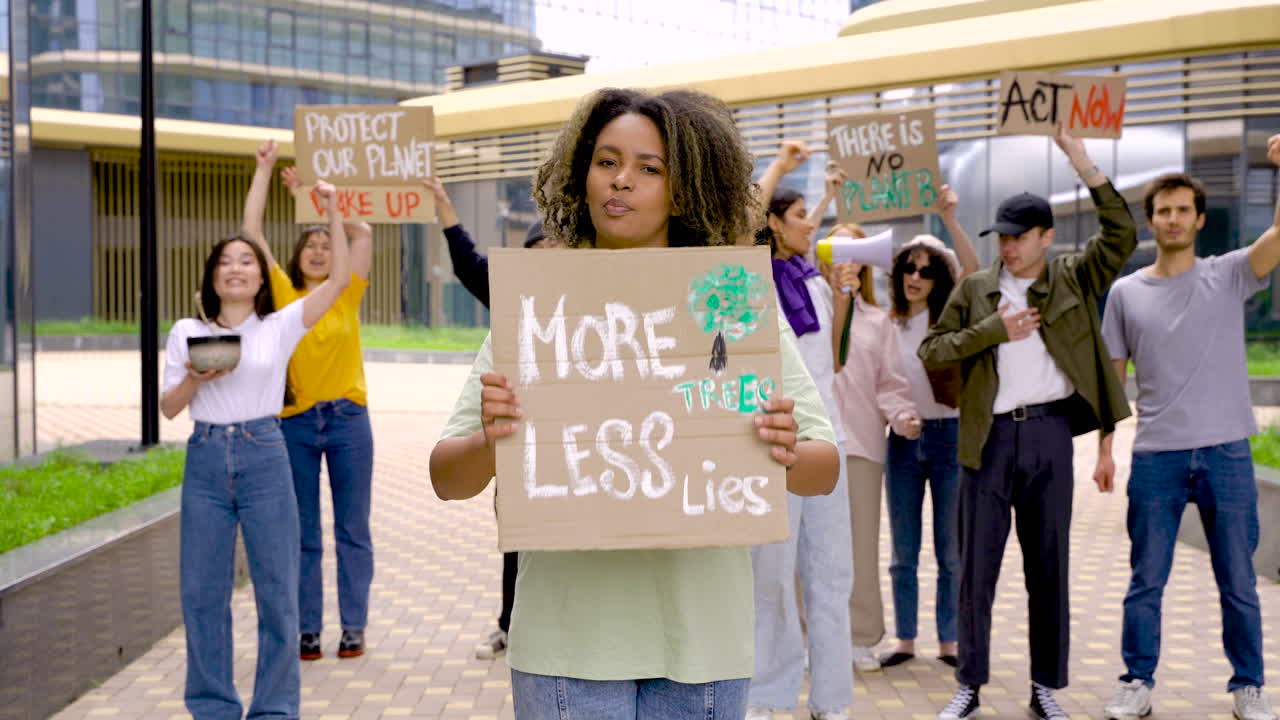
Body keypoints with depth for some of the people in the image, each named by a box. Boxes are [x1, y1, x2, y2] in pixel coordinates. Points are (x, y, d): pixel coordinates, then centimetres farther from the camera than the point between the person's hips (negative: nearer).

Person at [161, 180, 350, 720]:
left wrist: (333, 212, -8)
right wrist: (194, 378, -11)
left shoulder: (281, 327, 4)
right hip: (204, 459, 2)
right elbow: (168, 408, 8)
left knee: (276, 589, 1)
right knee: (202, 590, 6)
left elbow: (339, 279, -5)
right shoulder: (187, 332, 9)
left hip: (264, 457, -2)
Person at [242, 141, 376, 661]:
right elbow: (251, 232, 1)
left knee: (352, 529, 4)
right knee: (301, 533, 6)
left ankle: (354, 627, 13)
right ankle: (306, 628, 15)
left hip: (347, 420, 0)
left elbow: (363, 233, -3)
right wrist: (264, 169, 2)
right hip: (295, 423, 0)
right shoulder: (283, 295, 4)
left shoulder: (346, 295, 5)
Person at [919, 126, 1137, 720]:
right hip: (989, 437, 0)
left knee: (1049, 565, 7)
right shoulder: (976, 289, 7)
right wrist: (994, 329, -9)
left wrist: (1086, 167, -14)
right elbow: (931, 350, 2)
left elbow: (1122, 237, -8)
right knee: (977, 565, 4)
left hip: (1050, 432, 0)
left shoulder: (1074, 280, 6)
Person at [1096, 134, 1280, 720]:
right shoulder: (1126, 293, 6)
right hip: (1156, 456, 1)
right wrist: (1104, 449, 4)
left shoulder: (1228, 276, 3)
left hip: (1226, 453, 0)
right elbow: (1112, 378, 8)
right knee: (1145, 582, 6)